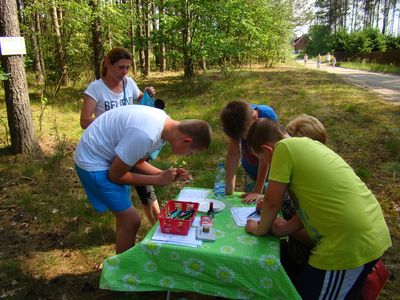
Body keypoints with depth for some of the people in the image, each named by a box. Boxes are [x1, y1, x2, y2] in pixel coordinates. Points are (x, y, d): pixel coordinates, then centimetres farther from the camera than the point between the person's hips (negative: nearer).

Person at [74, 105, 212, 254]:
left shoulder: (164, 121, -6)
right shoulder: (146, 135, -34)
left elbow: (136, 162, 5)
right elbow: (115, 175, -20)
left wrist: (165, 175, -7)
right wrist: (158, 180, -15)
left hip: (109, 158, 9)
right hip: (93, 163, -9)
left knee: (125, 217, 18)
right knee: (131, 221, -5)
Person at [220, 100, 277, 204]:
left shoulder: (268, 117, -33)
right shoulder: (235, 122, -23)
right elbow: (233, 153, -20)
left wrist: (257, 191, -27)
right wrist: (229, 185, -23)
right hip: (251, 171, 3)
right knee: (248, 202, 7)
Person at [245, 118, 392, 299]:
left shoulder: (284, 147, -13)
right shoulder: (308, 144, 11)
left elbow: (272, 202, -8)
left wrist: (261, 229, 9)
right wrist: (284, 228, 12)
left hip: (351, 244, -9)